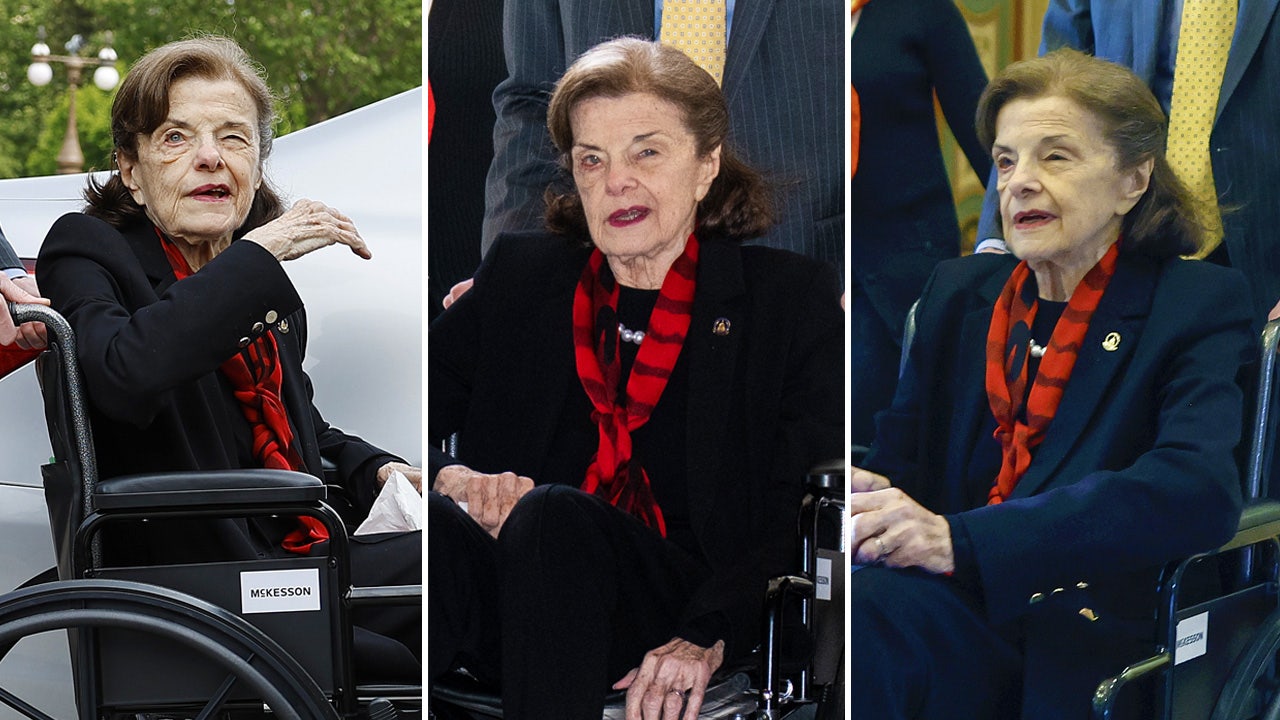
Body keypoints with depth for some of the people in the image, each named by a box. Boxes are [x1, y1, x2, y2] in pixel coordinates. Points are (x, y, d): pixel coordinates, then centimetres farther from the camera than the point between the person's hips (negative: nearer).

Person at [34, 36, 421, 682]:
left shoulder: (260, 277, 18)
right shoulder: (85, 251, -3)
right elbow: (124, 375, -27)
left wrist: (374, 470, 12)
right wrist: (259, 254, -22)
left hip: (301, 555, 7)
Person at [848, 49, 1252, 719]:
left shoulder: (1200, 304, 3)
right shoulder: (959, 289, 21)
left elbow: (1198, 492, -15)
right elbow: (899, 457, 18)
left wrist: (957, 539, -24)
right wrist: (867, 494, -11)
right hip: (952, 607, 5)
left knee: (864, 613, -38)